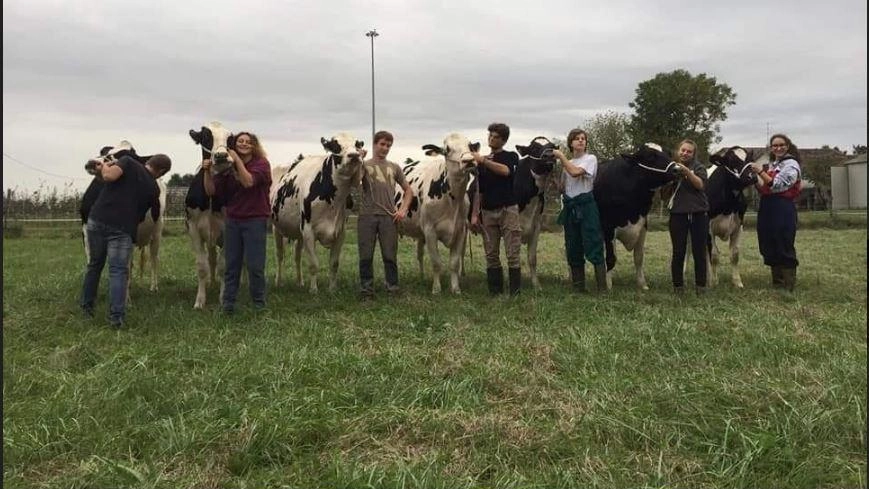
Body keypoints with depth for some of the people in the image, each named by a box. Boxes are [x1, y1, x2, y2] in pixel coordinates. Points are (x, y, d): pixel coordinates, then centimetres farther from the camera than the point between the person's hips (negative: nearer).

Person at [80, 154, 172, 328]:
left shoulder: (128, 162, 7)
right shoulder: (154, 189, 12)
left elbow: (109, 176, -11)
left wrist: (104, 166, 10)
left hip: (97, 220, 2)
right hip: (122, 229, -2)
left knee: (94, 264, 19)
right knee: (118, 271, 1)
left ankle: (86, 306, 32)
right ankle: (116, 317, -8)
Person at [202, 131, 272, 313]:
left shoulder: (261, 164, -4)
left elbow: (248, 182, -21)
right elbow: (211, 191, 2)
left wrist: (237, 160, -18)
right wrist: (207, 171, -11)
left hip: (255, 221, -4)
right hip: (232, 220, 4)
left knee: (255, 265, -1)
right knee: (231, 264, 9)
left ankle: (259, 304, 15)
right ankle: (228, 304, 18)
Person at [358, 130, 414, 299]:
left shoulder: (394, 167, 14)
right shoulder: (365, 165, 10)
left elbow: (408, 190, 17)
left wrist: (403, 209, 4)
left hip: (389, 216, 1)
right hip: (367, 215, -1)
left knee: (390, 256, 3)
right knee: (366, 256, 3)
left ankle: (393, 290, 13)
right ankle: (366, 291, 13)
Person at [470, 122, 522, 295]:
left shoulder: (511, 156, 5)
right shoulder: (482, 162, 16)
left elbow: (505, 170, -18)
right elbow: (478, 190, 14)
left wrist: (483, 160, -22)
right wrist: (474, 213, 7)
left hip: (508, 210, -4)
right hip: (487, 212, 4)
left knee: (512, 254, -5)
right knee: (491, 255, 4)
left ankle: (515, 293, -2)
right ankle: (495, 292, 10)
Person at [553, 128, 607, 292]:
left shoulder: (590, 158, -1)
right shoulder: (568, 163, 15)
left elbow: (575, 172, -19)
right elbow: (562, 187, 13)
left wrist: (561, 156, -9)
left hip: (586, 206, -6)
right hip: (569, 207, 6)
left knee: (594, 246, -9)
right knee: (573, 250, 7)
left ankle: (602, 288, -7)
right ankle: (578, 287, 16)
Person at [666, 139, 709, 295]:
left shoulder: (698, 167, 3)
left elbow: (700, 185, -13)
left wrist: (687, 172, -25)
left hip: (698, 214, -1)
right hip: (677, 214, 1)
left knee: (699, 251, 3)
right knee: (678, 252, 2)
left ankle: (700, 285, 13)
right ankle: (677, 285, 12)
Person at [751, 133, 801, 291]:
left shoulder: (791, 164, -5)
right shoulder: (772, 164, 18)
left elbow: (777, 185, -16)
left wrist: (761, 172, -16)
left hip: (783, 210, -8)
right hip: (767, 209, 8)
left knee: (784, 248, -4)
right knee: (770, 248, 11)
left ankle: (788, 287, 4)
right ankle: (777, 284, 21)